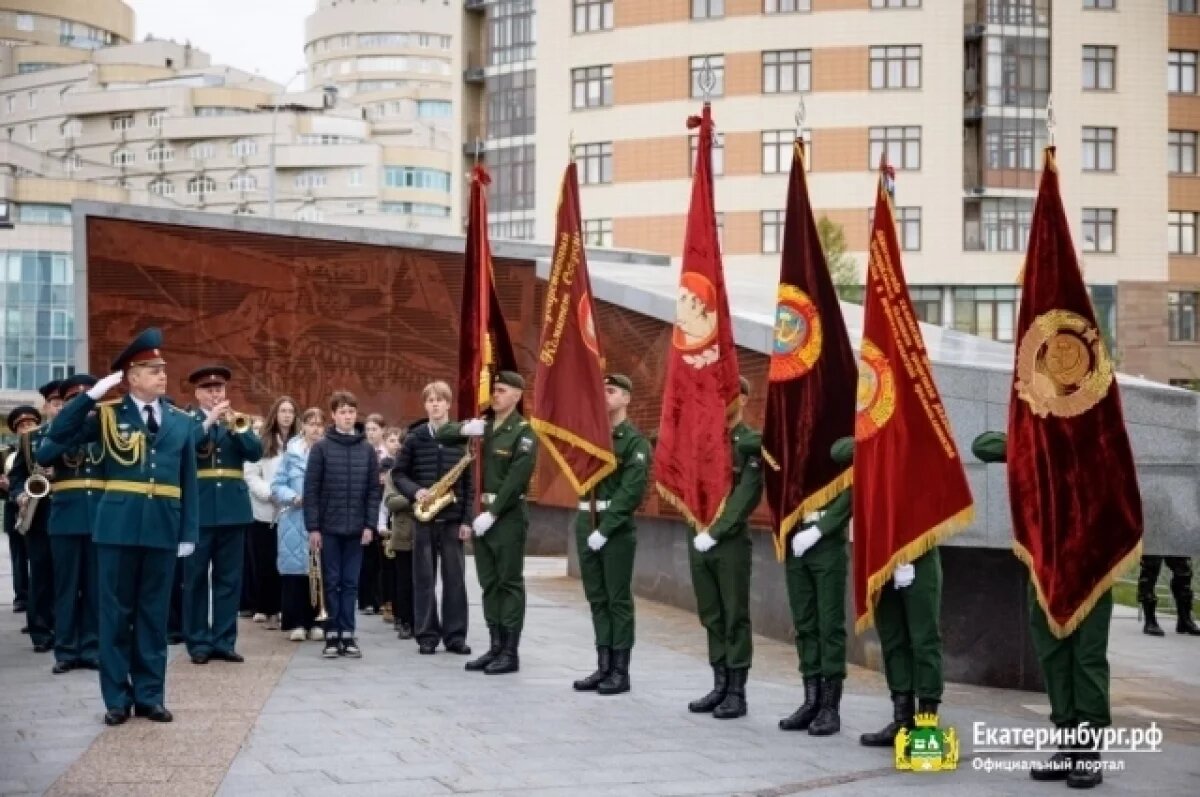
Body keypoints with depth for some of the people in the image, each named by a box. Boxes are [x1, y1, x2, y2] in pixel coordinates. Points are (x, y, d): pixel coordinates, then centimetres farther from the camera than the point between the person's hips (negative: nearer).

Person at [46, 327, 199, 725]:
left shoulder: (182, 421, 9)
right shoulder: (107, 414, 3)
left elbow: (188, 481, 8)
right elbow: (59, 435, -8)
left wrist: (189, 532, 2)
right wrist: (92, 394, -13)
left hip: (163, 526, 2)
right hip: (118, 524, -2)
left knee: (154, 613, 7)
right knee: (116, 612, 3)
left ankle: (149, 695, 15)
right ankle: (117, 697, 10)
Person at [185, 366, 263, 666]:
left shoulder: (237, 421, 13)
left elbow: (256, 452, -1)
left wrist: (233, 426, -14)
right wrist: (208, 422, -20)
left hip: (233, 509, 3)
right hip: (198, 510, -3)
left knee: (229, 579, 5)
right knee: (196, 579, 1)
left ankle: (224, 641, 11)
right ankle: (199, 642, 8)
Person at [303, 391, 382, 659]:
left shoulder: (367, 450, 5)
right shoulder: (320, 448, -2)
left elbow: (374, 490, 6)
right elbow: (311, 490, -3)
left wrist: (370, 525, -3)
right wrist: (313, 527, -9)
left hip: (356, 528, 2)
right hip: (329, 527, -2)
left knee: (351, 583, 5)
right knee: (331, 582, 4)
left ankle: (347, 635, 10)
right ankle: (332, 636, 8)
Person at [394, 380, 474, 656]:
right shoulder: (414, 437, 2)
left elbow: (469, 483, 3)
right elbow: (398, 473, 6)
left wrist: (467, 519, -2)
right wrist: (415, 491, -14)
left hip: (453, 518, 0)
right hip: (424, 516, 0)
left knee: (455, 577, 2)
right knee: (424, 577, 3)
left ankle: (455, 635, 9)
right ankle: (427, 635, 9)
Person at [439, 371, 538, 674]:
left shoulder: (523, 432, -9)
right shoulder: (483, 425, 12)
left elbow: (517, 479, -17)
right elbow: (443, 434, 13)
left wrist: (493, 513, -19)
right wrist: (464, 428, -9)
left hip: (509, 515, -7)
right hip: (482, 513, 7)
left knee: (510, 583, -3)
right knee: (489, 584, 10)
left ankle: (511, 652, -1)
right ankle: (496, 646, 15)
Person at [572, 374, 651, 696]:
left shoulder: (635, 440, -6)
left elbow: (632, 490, -14)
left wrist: (605, 529, -18)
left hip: (617, 526, -6)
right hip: (586, 522, 6)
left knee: (618, 599, -1)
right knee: (596, 598, 9)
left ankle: (621, 670, 4)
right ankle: (603, 665, 15)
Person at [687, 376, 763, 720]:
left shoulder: (753, 442, -6)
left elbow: (746, 497, -13)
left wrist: (716, 533, -17)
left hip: (732, 541, -6)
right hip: (699, 538, 6)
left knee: (735, 617, 0)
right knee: (711, 616, 10)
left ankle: (737, 692, 5)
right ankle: (720, 685, 18)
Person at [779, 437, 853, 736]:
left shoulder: (842, 446, -4)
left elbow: (851, 494, -13)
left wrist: (818, 530, -19)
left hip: (829, 548, -5)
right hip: (796, 547, 5)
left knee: (830, 626, -1)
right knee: (804, 626, 7)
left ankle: (831, 707, 3)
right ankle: (811, 701, 13)